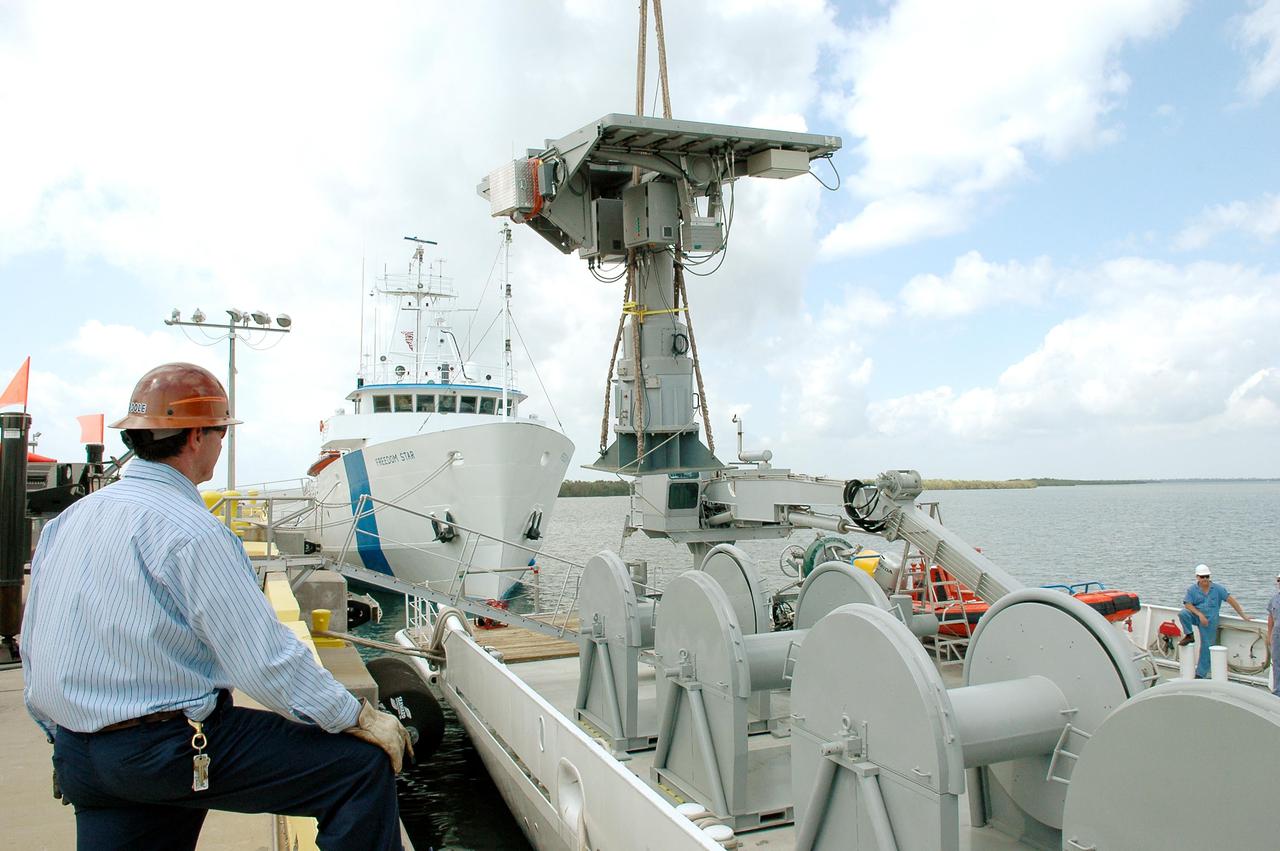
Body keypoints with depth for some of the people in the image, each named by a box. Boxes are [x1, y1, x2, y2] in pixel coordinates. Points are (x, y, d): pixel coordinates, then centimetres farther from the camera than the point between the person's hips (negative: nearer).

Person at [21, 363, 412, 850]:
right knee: (366, 762, -9)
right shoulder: (192, 532, -18)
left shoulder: (66, 520, 8)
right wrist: (360, 718, -10)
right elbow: (267, 660, -20)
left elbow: (32, 650, 16)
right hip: (171, 748, -9)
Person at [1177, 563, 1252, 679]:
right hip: (1196, 616, 1)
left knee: (1206, 647, 0)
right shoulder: (1192, 589, -3)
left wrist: (1243, 615, -5)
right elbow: (1187, 604, -8)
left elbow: (1231, 600, -3)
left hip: (1210, 620, -1)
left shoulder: (1217, 588, -3)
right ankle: (1189, 636, -9)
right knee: (1182, 613, -31)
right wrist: (1200, 614, -20)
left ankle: (1200, 674, 8)